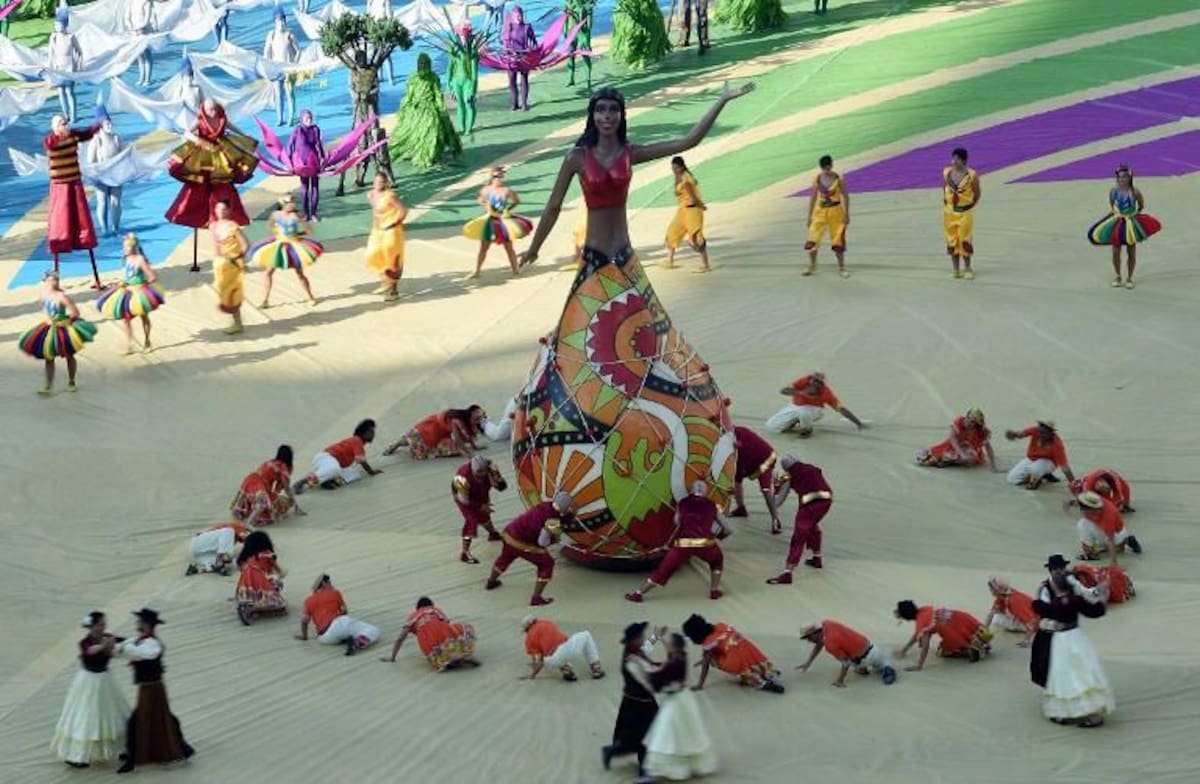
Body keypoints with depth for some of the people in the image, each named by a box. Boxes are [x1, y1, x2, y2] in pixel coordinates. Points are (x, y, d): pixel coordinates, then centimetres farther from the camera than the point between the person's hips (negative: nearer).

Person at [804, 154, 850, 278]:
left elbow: (845, 196, -3)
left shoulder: (838, 179, -10)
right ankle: (812, 266, 18)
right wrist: (809, 215, 5)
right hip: (820, 211, 2)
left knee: (838, 241, 3)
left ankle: (841, 267, 16)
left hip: (835, 212, -2)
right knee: (812, 240, -1)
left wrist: (846, 214, -6)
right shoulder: (817, 179, -2)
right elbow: (813, 197, 5)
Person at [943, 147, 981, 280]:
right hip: (949, 212, 4)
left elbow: (977, 193, -2)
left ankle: (967, 269, 12)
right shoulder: (947, 173, -3)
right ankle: (956, 269, 16)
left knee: (965, 241, -1)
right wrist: (946, 202, 8)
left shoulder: (971, 175, -14)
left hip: (965, 212, -4)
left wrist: (971, 205, 1)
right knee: (951, 241, 6)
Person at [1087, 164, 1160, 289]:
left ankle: (1129, 278, 22)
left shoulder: (1135, 192, -15)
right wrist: (1115, 213, 1)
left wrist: (1134, 214, -5)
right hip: (1116, 224, 2)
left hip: (1131, 224, -2)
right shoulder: (1113, 191, -7)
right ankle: (1117, 277, 23)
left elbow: (1141, 206, 0)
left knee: (1131, 253, 8)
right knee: (1115, 252, 5)